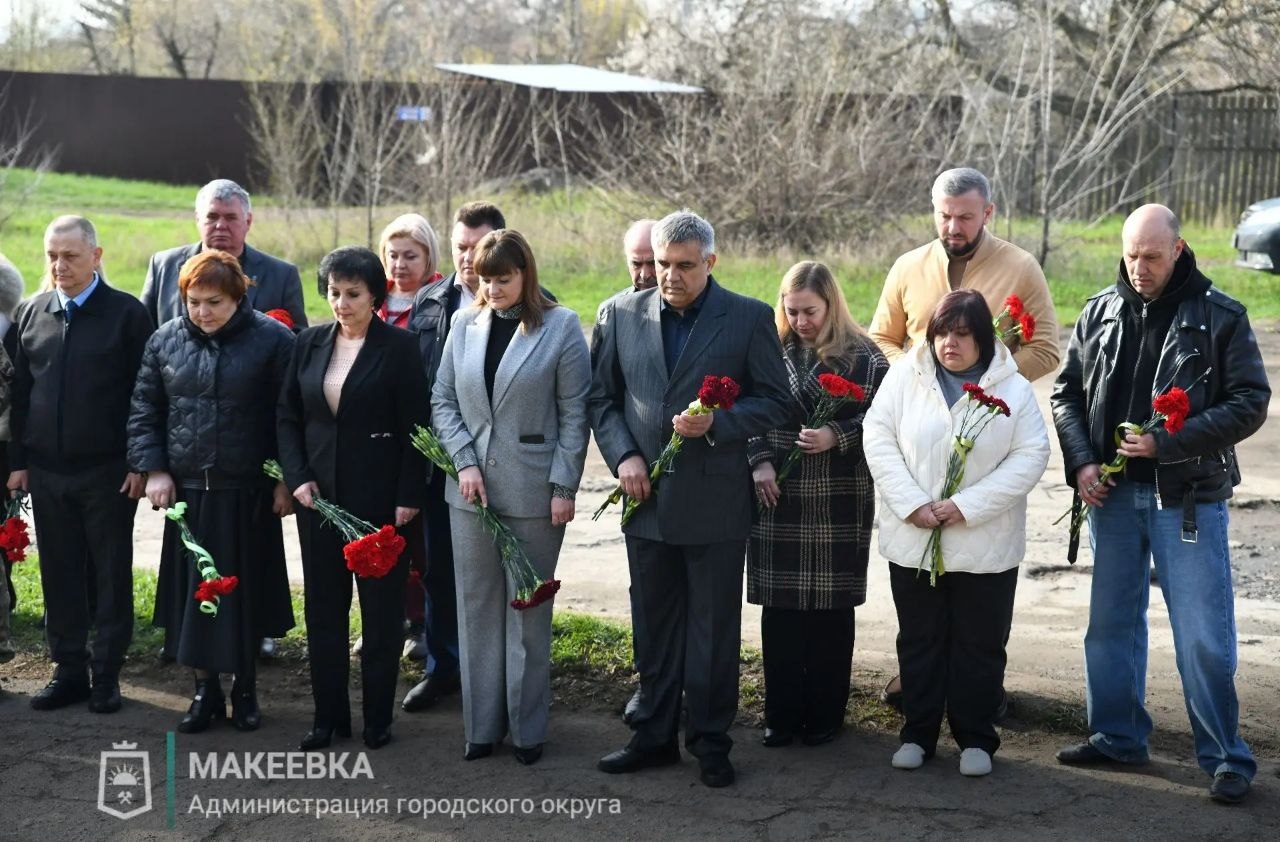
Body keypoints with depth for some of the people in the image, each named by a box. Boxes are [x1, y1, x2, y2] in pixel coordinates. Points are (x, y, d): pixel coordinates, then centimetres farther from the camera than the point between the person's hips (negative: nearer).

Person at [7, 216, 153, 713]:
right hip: (47, 470, 4)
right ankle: (69, 672, 18)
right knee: (60, 575, 9)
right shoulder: (30, 314, 9)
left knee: (111, 576, 4)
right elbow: (20, 392, 12)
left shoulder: (126, 313, -4)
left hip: (108, 471, -4)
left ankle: (106, 676, 12)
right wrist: (18, 461, 8)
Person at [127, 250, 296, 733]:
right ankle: (205, 689, 19)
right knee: (193, 590, 6)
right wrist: (153, 469, 0)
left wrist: (285, 480, -7)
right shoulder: (166, 340, 5)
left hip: (247, 494, -3)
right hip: (187, 490, 3)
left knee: (246, 591, 5)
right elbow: (144, 411, 10)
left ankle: (245, 688, 21)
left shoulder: (271, 340, -5)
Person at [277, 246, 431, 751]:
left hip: (380, 500, -4)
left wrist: (409, 498, -11)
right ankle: (329, 716, 19)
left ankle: (377, 718, 15)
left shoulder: (398, 348, -6)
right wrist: (297, 477, -3)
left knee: (382, 610, 5)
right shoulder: (309, 344, 7)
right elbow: (287, 417, 10)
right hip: (318, 496, 4)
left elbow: (414, 428, -7)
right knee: (323, 609, 9)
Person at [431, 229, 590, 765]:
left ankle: (528, 728, 14)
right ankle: (482, 724, 17)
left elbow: (574, 413, -4)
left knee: (528, 611, 5)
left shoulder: (560, 326, -3)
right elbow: (443, 400, 8)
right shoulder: (465, 324, 7)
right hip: (471, 489, 4)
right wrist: (465, 463, -5)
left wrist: (564, 486, -9)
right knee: (477, 608, 8)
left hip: (533, 492, -3)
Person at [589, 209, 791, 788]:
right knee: (654, 627, 13)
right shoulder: (621, 314, 4)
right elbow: (601, 397, 9)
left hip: (715, 502, -3)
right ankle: (655, 736, 24)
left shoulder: (749, 318, -3)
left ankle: (710, 742, 17)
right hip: (647, 498, 3)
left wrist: (716, 422, -18)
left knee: (714, 629, 6)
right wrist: (623, 455, -6)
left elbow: (774, 402, -2)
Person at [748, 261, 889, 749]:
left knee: (831, 610, 5)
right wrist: (759, 462, -5)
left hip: (839, 507, -2)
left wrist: (837, 436, -17)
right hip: (777, 502, 2)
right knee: (779, 610, 5)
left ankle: (825, 714, 17)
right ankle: (781, 713, 15)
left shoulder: (863, 357, -1)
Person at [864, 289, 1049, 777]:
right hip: (913, 540, 1)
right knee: (919, 641, 11)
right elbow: (878, 437, -3)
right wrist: (911, 503, -13)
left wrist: (968, 506, -16)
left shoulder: (1013, 389, -4)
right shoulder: (904, 376, 0)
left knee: (980, 645, 7)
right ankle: (918, 733, 23)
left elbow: (1031, 456, -8)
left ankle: (976, 738, 20)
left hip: (986, 545, -1)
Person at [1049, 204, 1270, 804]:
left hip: (1188, 499, -4)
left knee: (1203, 635, -3)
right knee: (1111, 621, 13)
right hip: (1113, 493, 4)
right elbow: (1066, 391, 11)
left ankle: (1225, 757, 9)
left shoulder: (1219, 316, -5)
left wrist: (1168, 443, -17)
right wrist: (1081, 462, -4)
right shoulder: (1100, 313, 6)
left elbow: (1250, 402, -9)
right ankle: (1117, 737, 27)